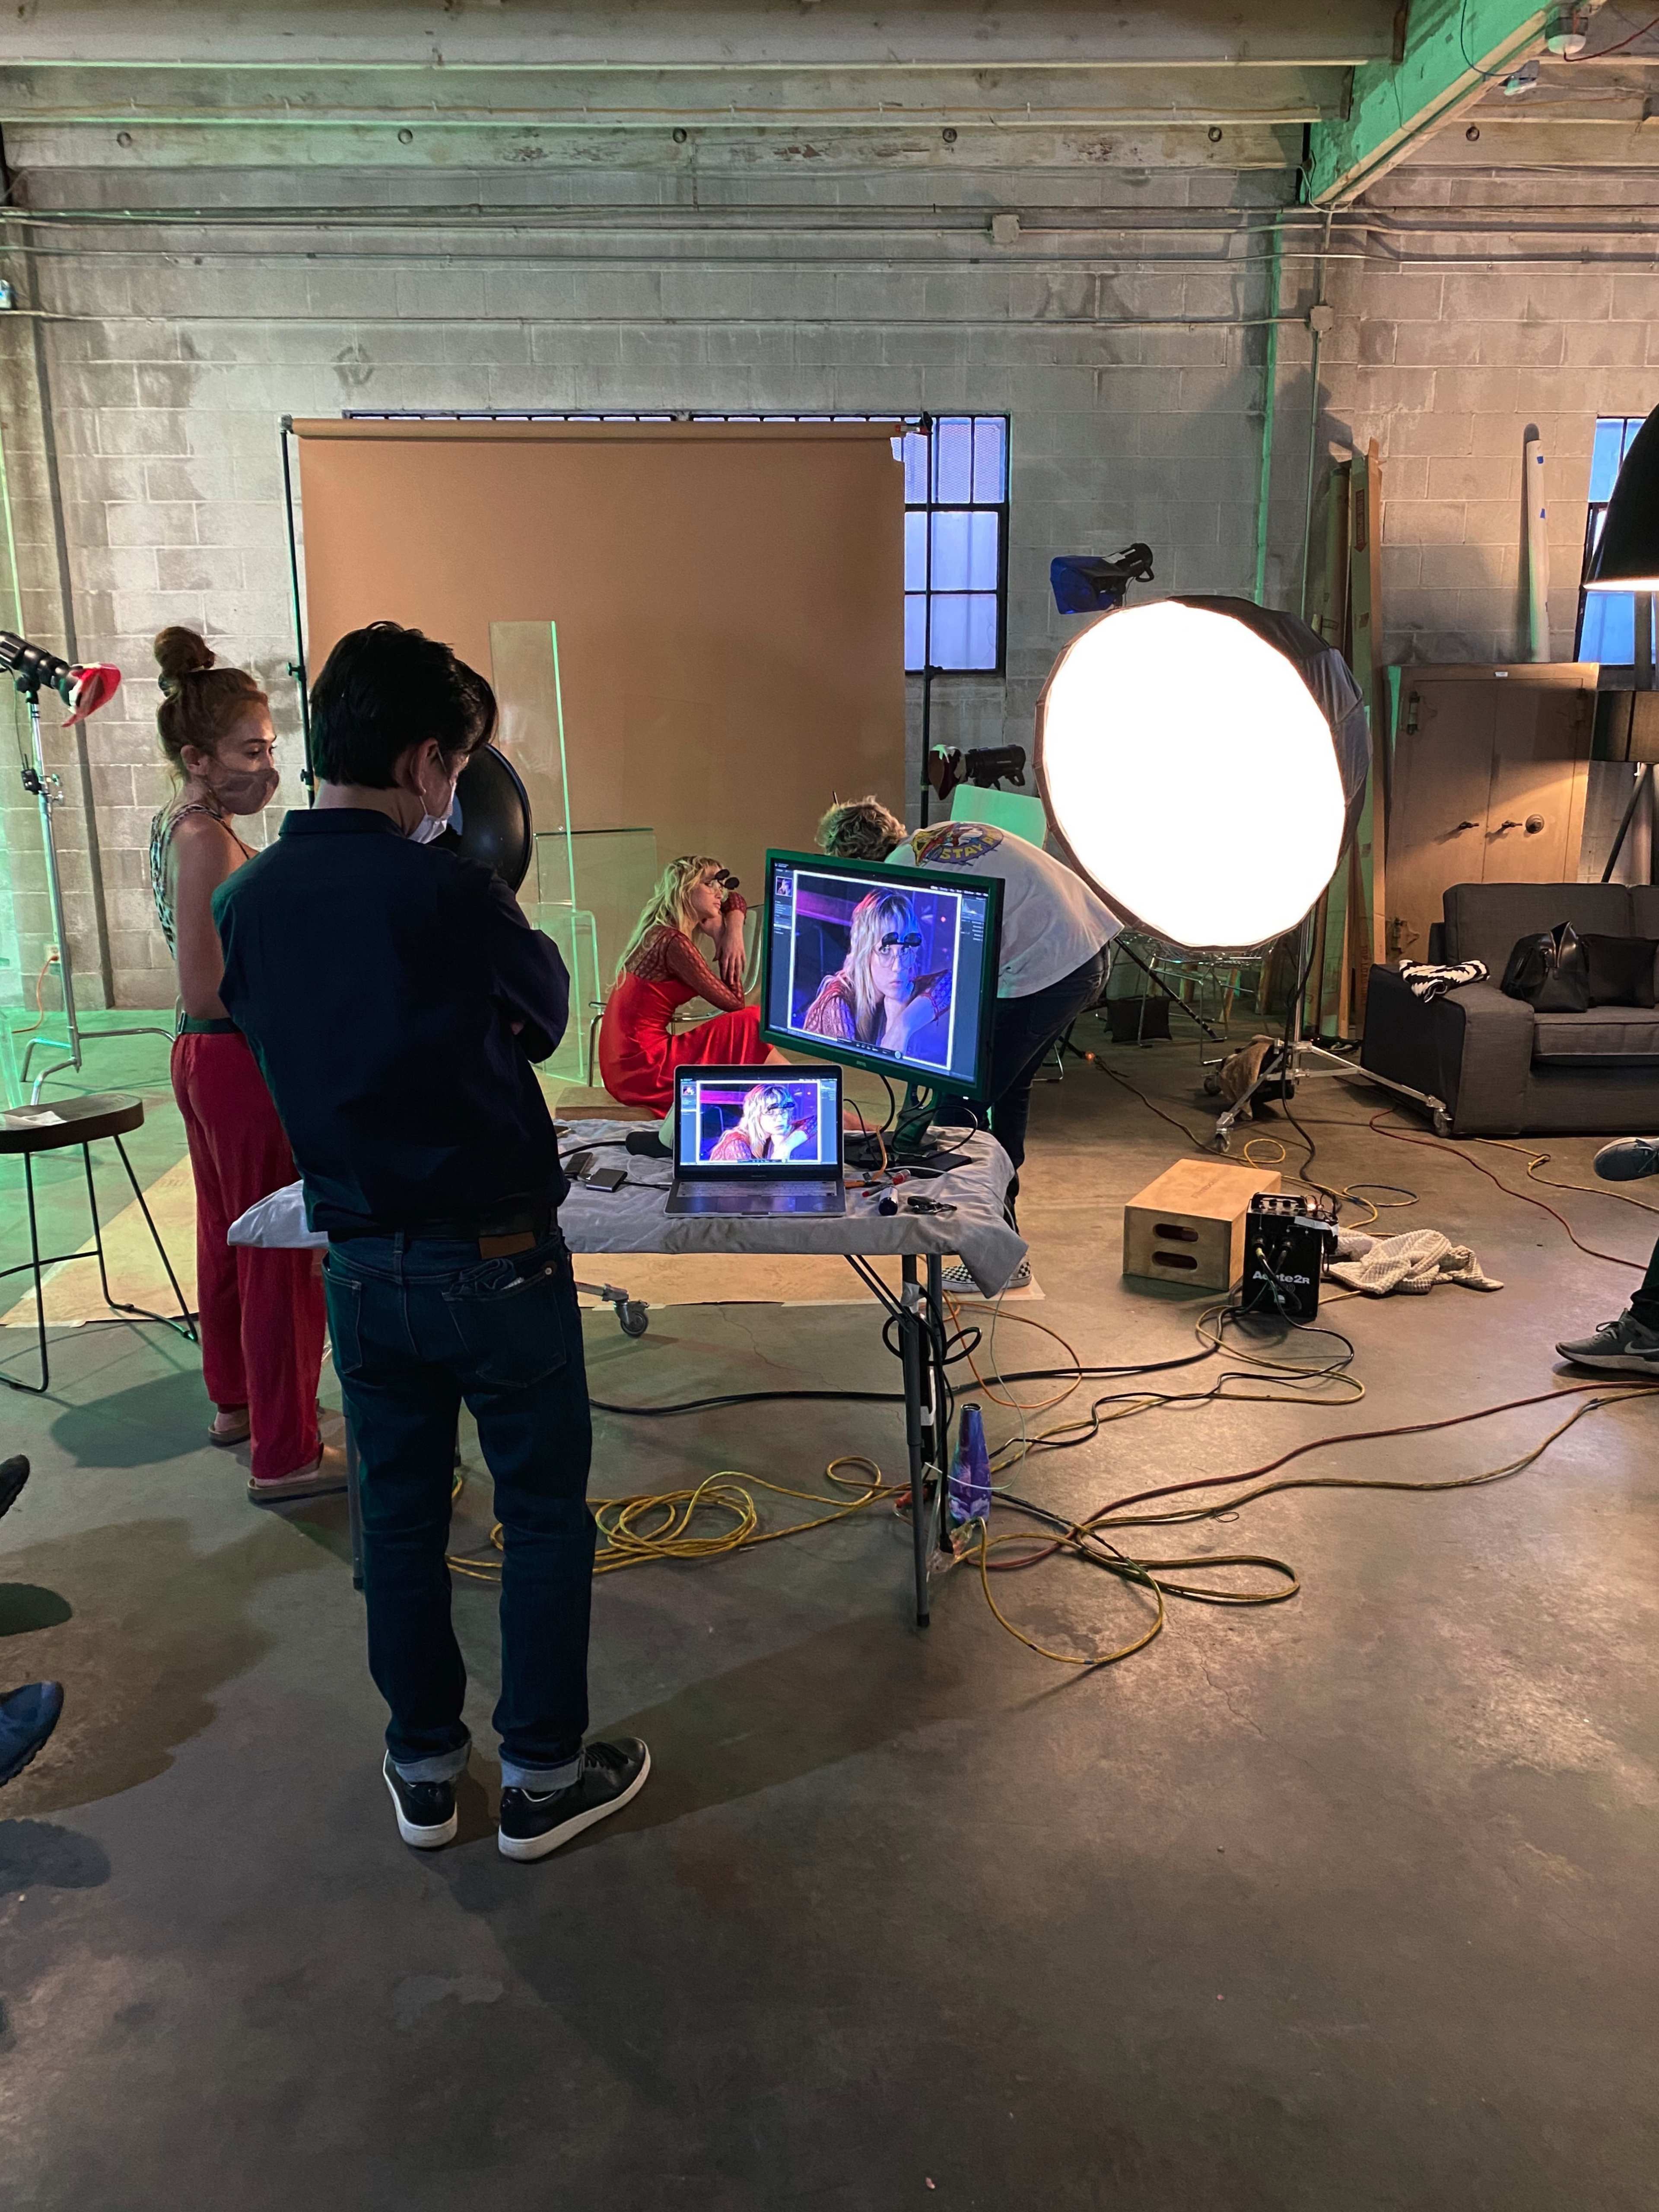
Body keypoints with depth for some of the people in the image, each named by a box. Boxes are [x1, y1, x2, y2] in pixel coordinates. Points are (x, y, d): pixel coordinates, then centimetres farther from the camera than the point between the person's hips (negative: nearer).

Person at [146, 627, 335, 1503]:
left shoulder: (175, 826, 8)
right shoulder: (205, 839, -21)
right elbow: (206, 990, -24)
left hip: (207, 1059, 10)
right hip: (246, 1064, -10)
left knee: (227, 1237, 21)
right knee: (285, 1257, -1)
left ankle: (235, 1400, 38)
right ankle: (285, 1456, 8)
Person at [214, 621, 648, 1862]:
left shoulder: (250, 901, -1)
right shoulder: (450, 894, -20)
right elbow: (545, 1017, -2)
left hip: (360, 1264, 6)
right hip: (496, 1259, -5)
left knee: (400, 1513, 18)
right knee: (545, 1515, 11)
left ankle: (424, 1771, 31)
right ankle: (543, 1779, 23)